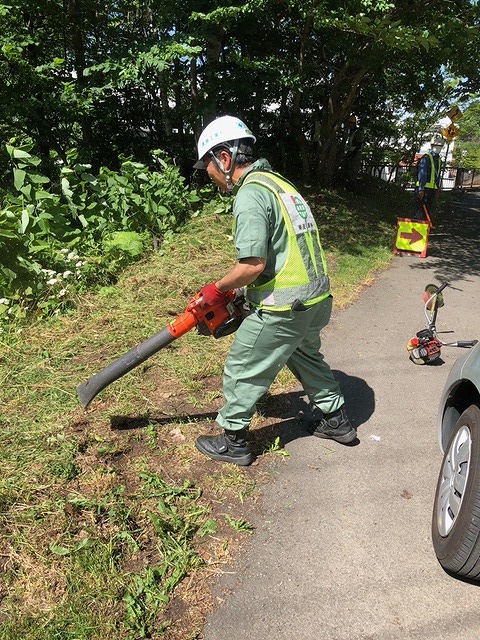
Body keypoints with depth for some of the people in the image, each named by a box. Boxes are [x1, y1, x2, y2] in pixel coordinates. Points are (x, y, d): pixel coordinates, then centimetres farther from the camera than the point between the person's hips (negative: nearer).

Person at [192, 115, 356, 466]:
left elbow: (253, 265, -25)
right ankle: (337, 420, 43)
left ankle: (233, 441, 24)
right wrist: (237, 289, 18)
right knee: (306, 356, 30)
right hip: (317, 298, 9)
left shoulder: (250, 194, -17)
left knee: (241, 369, 8)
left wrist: (217, 289, -7)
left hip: (284, 309, -9)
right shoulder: (279, 182, 13)